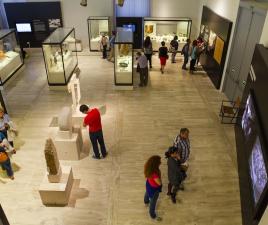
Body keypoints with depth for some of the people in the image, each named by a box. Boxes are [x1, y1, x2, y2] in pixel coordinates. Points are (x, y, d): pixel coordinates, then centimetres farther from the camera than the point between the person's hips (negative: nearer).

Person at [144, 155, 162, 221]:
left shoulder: (148, 167, -22)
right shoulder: (154, 174, -46)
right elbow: (159, 183, -29)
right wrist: (159, 174, -24)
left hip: (149, 184, 7)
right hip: (154, 189, -7)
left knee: (147, 193, 38)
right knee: (153, 202, 19)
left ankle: (146, 202, 72)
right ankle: (153, 216, 46)